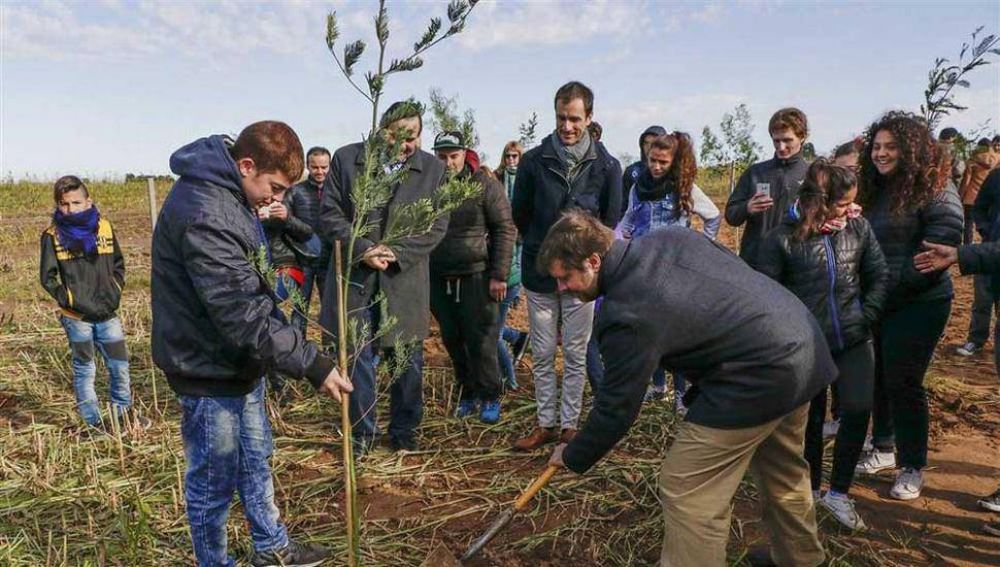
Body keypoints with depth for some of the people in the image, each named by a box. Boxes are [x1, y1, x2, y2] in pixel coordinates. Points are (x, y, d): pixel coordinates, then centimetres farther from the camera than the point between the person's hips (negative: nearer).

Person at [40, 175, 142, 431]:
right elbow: (48, 277, -2)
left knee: (119, 365, 11)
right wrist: (68, 300, -10)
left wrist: (115, 292, 0)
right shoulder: (53, 235, -5)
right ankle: (94, 421, 20)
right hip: (77, 317, -2)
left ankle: (123, 411, 30)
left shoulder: (104, 227, 1)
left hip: (108, 314, 3)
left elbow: (119, 264, 11)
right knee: (84, 370, 9)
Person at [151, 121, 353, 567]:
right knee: (214, 482, 9)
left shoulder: (229, 193, 4)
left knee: (255, 460, 24)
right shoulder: (204, 214, -28)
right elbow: (241, 314, -31)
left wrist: (288, 334, 15)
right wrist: (312, 365, -28)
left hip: (239, 360, 10)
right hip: (209, 370, -10)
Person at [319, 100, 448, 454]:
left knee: (407, 361, 10)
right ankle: (362, 431, 26)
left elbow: (437, 225, 0)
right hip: (355, 277, 0)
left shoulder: (433, 169, 2)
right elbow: (329, 214, -1)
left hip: (406, 282, 1)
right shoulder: (345, 159, 1)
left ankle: (404, 431, 29)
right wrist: (362, 250, -14)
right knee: (357, 357, 8)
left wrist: (397, 252, -13)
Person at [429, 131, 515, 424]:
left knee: (481, 341, 0)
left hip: (476, 276, -4)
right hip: (438, 279, 4)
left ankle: (489, 398, 14)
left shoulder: (484, 185, -5)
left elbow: (505, 229, -5)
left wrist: (499, 275, -9)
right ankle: (467, 394, 26)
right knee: (452, 341, 11)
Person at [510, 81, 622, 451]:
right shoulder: (534, 161, -4)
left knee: (576, 354, 8)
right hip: (539, 272, 1)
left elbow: (610, 221, 5)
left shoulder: (606, 166, -4)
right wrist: (540, 246, 11)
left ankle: (569, 424, 21)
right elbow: (519, 213, 7)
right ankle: (546, 423, 23)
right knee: (542, 354, 10)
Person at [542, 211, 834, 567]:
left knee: (686, 492, -1)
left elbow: (616, 408, -13)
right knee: (782, 470, 29)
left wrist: (573, 458, 3)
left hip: (759, 375, -10)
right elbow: (736, 266, 15)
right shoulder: (668, 236, 3)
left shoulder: (627, 315, -21)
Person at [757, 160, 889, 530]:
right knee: (810, 419, 10)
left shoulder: (858, 227, -3)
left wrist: (866, 316, -2)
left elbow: (879, 275, 6)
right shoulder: (783, 238, -13)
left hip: (853, 340, 3)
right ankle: (811, 489, 31)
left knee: (858, 410, -7)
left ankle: (838, 493, 13)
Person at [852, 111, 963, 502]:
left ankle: (912, 468, 14)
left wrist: (897, 286, -15)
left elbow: (941, 249, -17)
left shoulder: (935, 189, -11)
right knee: (880, 378, 14)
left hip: (919, 304, -7)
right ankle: (884, 448, 31)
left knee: (902, 382, -3)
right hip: (877, 303, 7)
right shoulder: (875, 191, 10)